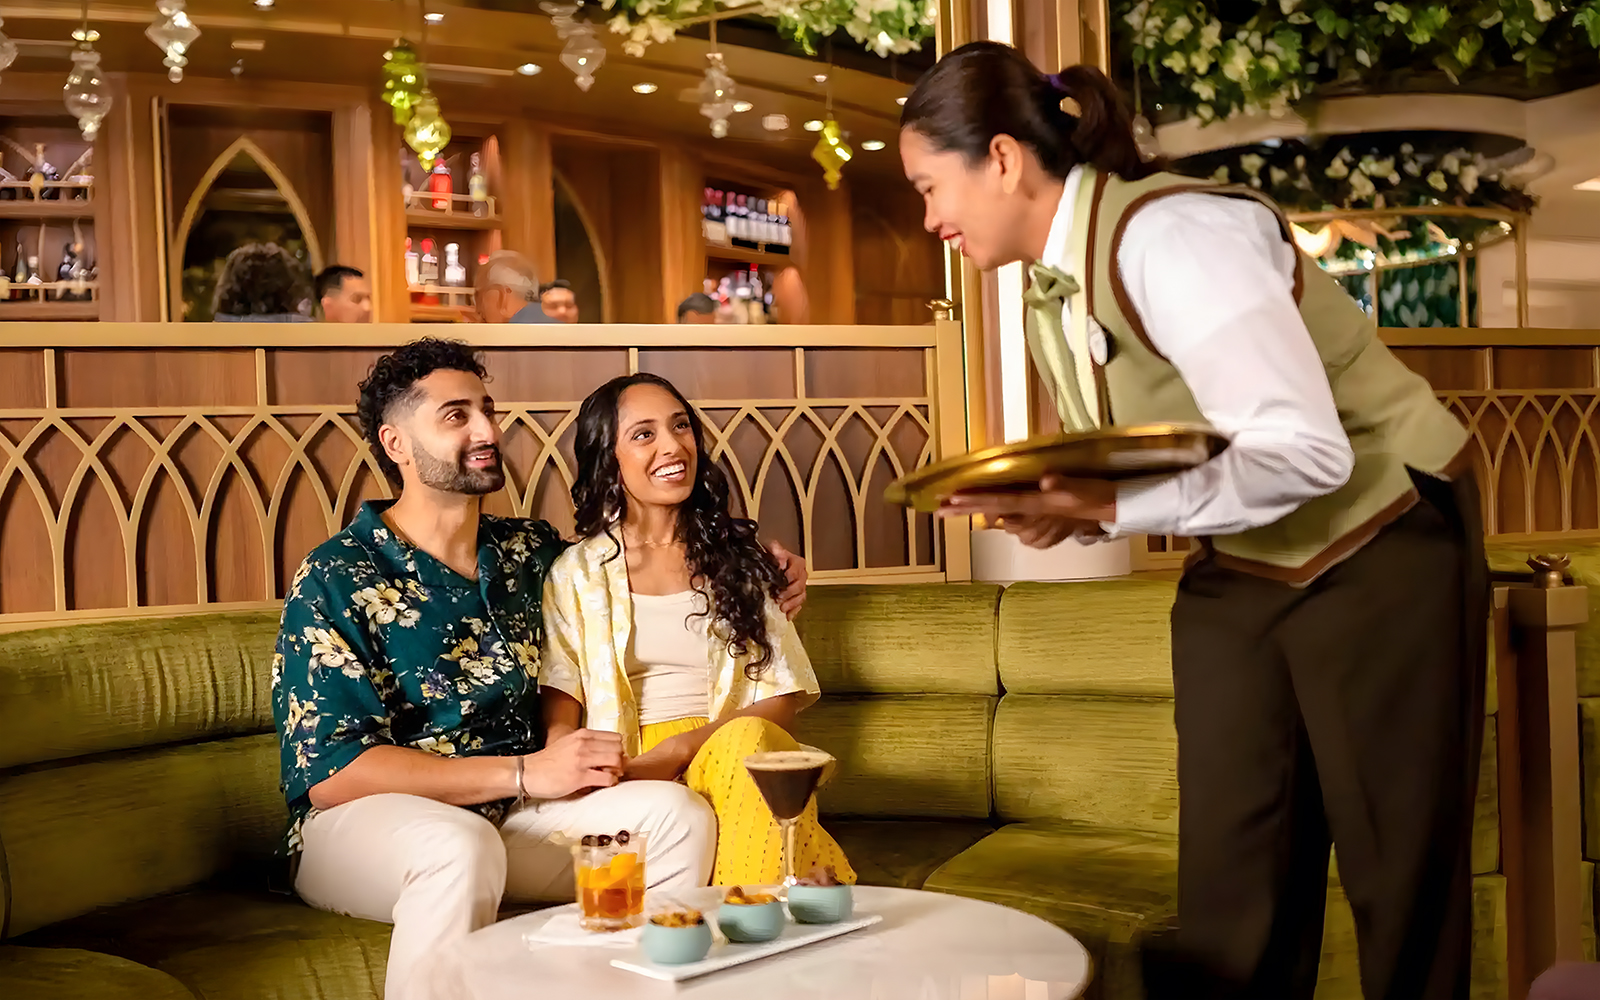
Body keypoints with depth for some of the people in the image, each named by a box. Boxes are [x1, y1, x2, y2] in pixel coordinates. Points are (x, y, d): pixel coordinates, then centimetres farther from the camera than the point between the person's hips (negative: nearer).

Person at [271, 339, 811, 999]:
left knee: (676, 812, -17)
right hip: (361, 822, -5)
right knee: (463, 846, -37)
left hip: (508, 816, 5)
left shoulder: (530, 552, 8)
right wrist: (526, 772, -20)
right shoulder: (337, 580, -9)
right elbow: (331, 772, -16)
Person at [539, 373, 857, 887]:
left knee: (748, 740, -35)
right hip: (626, 779, -2)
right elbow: (560, 719, 5)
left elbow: (783, 696, 6)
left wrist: (679, 749, -11)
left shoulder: (740, 554, 16)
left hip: (738, 757, 2)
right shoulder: (576, 573, 13)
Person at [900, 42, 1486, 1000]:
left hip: (1379, 545, -8)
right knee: (1228, 886, 7)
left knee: (1403, 881, 2)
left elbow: (1303, 451, -31)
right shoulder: (1052, 293, 3)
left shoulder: (1167, 235, -24)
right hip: (1236, 568, 8)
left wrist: (1108, 509, -30)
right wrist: (1060, 509, -9)